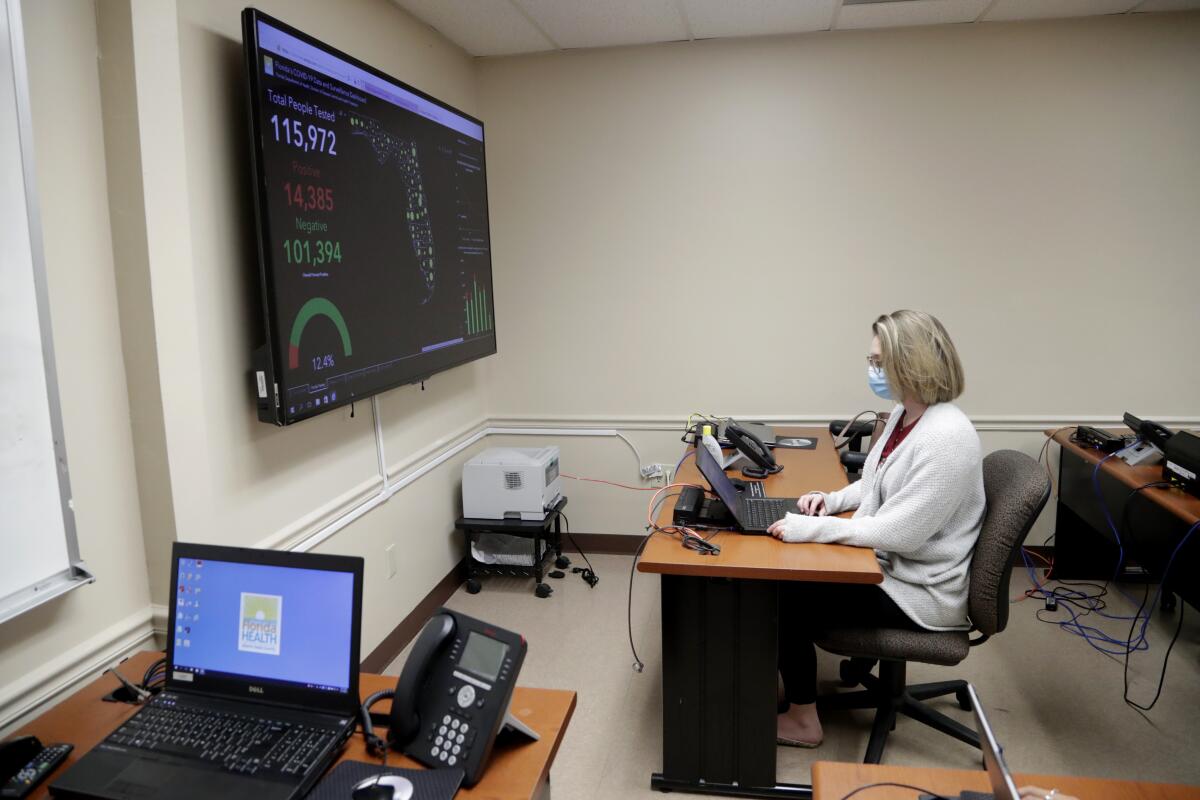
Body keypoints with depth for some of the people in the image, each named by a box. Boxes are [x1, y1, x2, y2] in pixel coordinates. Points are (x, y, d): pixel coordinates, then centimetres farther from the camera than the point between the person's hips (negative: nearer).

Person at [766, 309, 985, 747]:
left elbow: (899, 533, -30)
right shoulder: (904, 414, 3)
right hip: (887, 565, 9)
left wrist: (811, 528, -27)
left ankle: (802, 720, 12)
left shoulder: (946, 438, -28)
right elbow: (875, 485, 17)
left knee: (789, 600, -9)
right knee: (785, 576, 3)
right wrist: (832, 499, -1)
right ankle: (780, 689, 19)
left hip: (918, 594, -9)